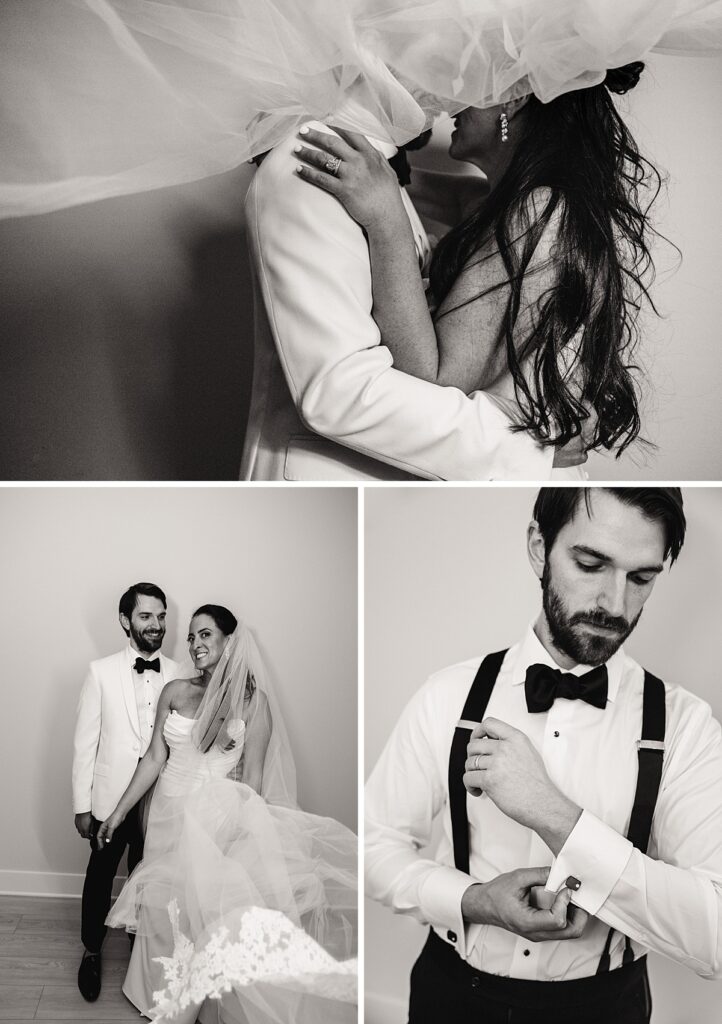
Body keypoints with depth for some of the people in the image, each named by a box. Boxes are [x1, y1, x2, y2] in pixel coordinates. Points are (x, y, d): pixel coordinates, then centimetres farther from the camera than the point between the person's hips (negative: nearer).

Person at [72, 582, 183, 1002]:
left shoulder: (180, 676, -5)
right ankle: (92, 952, 37)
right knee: (100, 878, 15)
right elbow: (85, 741, -6)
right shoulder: (101, 672, -8)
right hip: (110, 798, -1)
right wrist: (82, 805, -6)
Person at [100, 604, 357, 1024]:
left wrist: (245, 828, -14)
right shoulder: (174, 692, 5)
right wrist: (119, 812, 7)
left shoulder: (253, 701, -4)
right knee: (167, 908, 7)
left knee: (208, 906, -16)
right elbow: (154, 759, 8)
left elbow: (252, 776, -6)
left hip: (218, 814, -3)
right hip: (171, 814, 4)